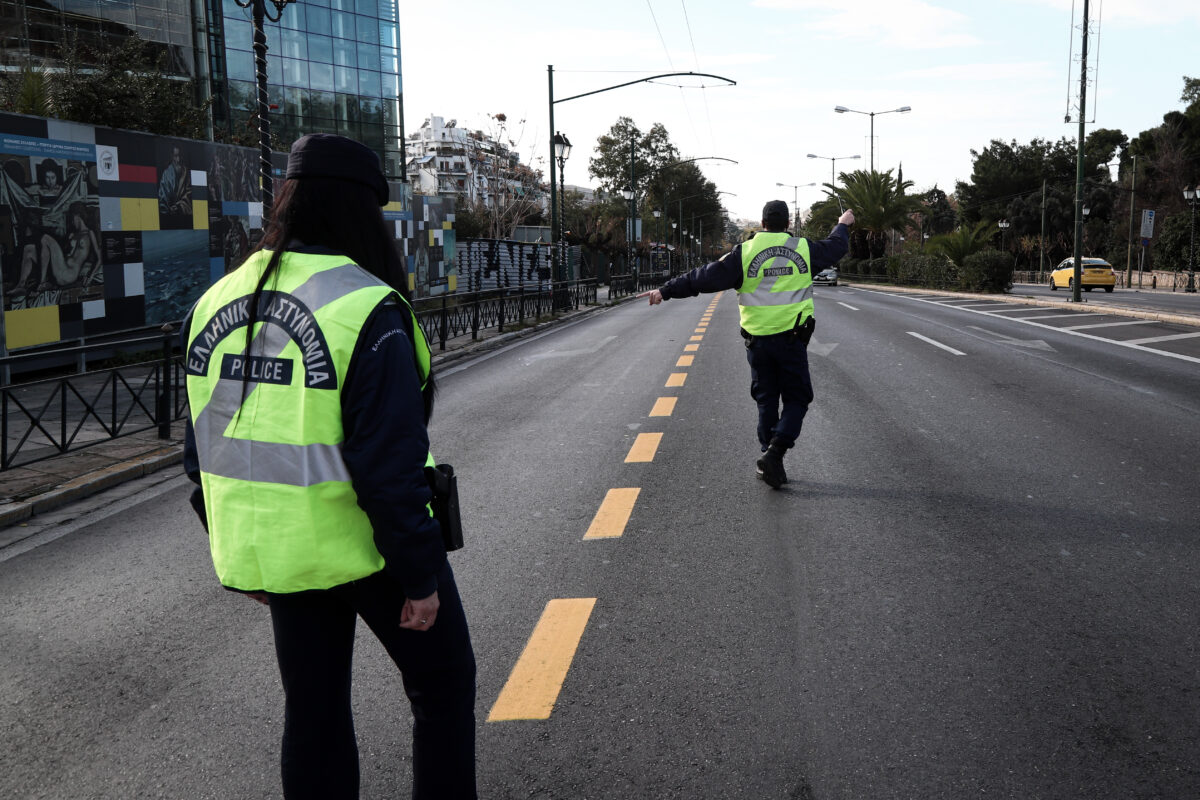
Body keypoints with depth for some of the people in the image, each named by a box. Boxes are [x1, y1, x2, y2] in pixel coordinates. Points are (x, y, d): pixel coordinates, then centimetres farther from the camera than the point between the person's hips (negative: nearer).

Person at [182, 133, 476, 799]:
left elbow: (203, 447, 7)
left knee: (313, 708, 20)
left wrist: (243, 553, 17)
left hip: (277, 548, 6)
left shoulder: (216, 304, 2)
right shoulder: (365, 309, -20)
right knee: (443, 690, 15)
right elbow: (388, 465, -23)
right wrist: (419, 576, -13)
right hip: (367, 545, -6)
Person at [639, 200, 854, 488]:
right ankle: (775, 452, -12)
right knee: (796, 399, 7)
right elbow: (835, 248, 22)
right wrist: (843, 225, 44)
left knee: (766, 401, 13)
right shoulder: (803, 249, 2)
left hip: (757, 340, 1)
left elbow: (706, 277, -5)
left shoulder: (744, 253, -3)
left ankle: (770, 461, 15)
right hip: (792, 339, -1)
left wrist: (666, 291, 1)